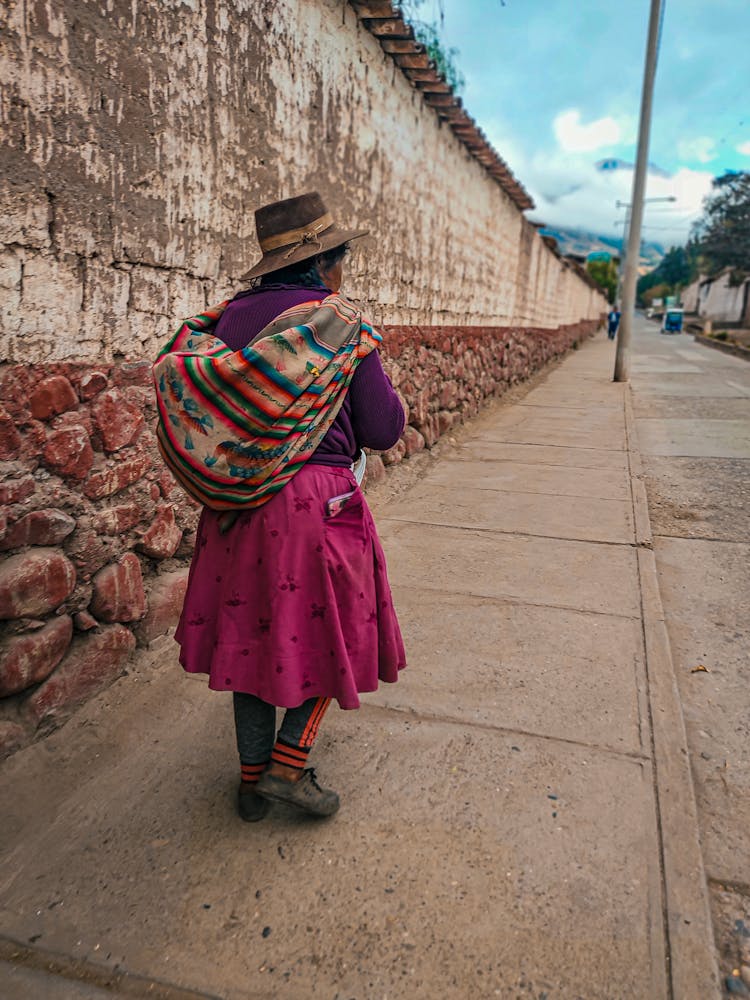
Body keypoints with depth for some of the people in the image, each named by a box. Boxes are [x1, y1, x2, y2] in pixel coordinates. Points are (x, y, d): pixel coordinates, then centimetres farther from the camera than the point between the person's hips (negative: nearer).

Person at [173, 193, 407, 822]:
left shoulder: (232, 317, 5)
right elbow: (384, 430, -6)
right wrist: (368, 368, 11)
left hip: (236, 502, 6)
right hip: (316, 499, -5)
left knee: (251, 630, 15)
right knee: (329, 629, 15)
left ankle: (252, 778, 29)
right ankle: (287, 765, 16)